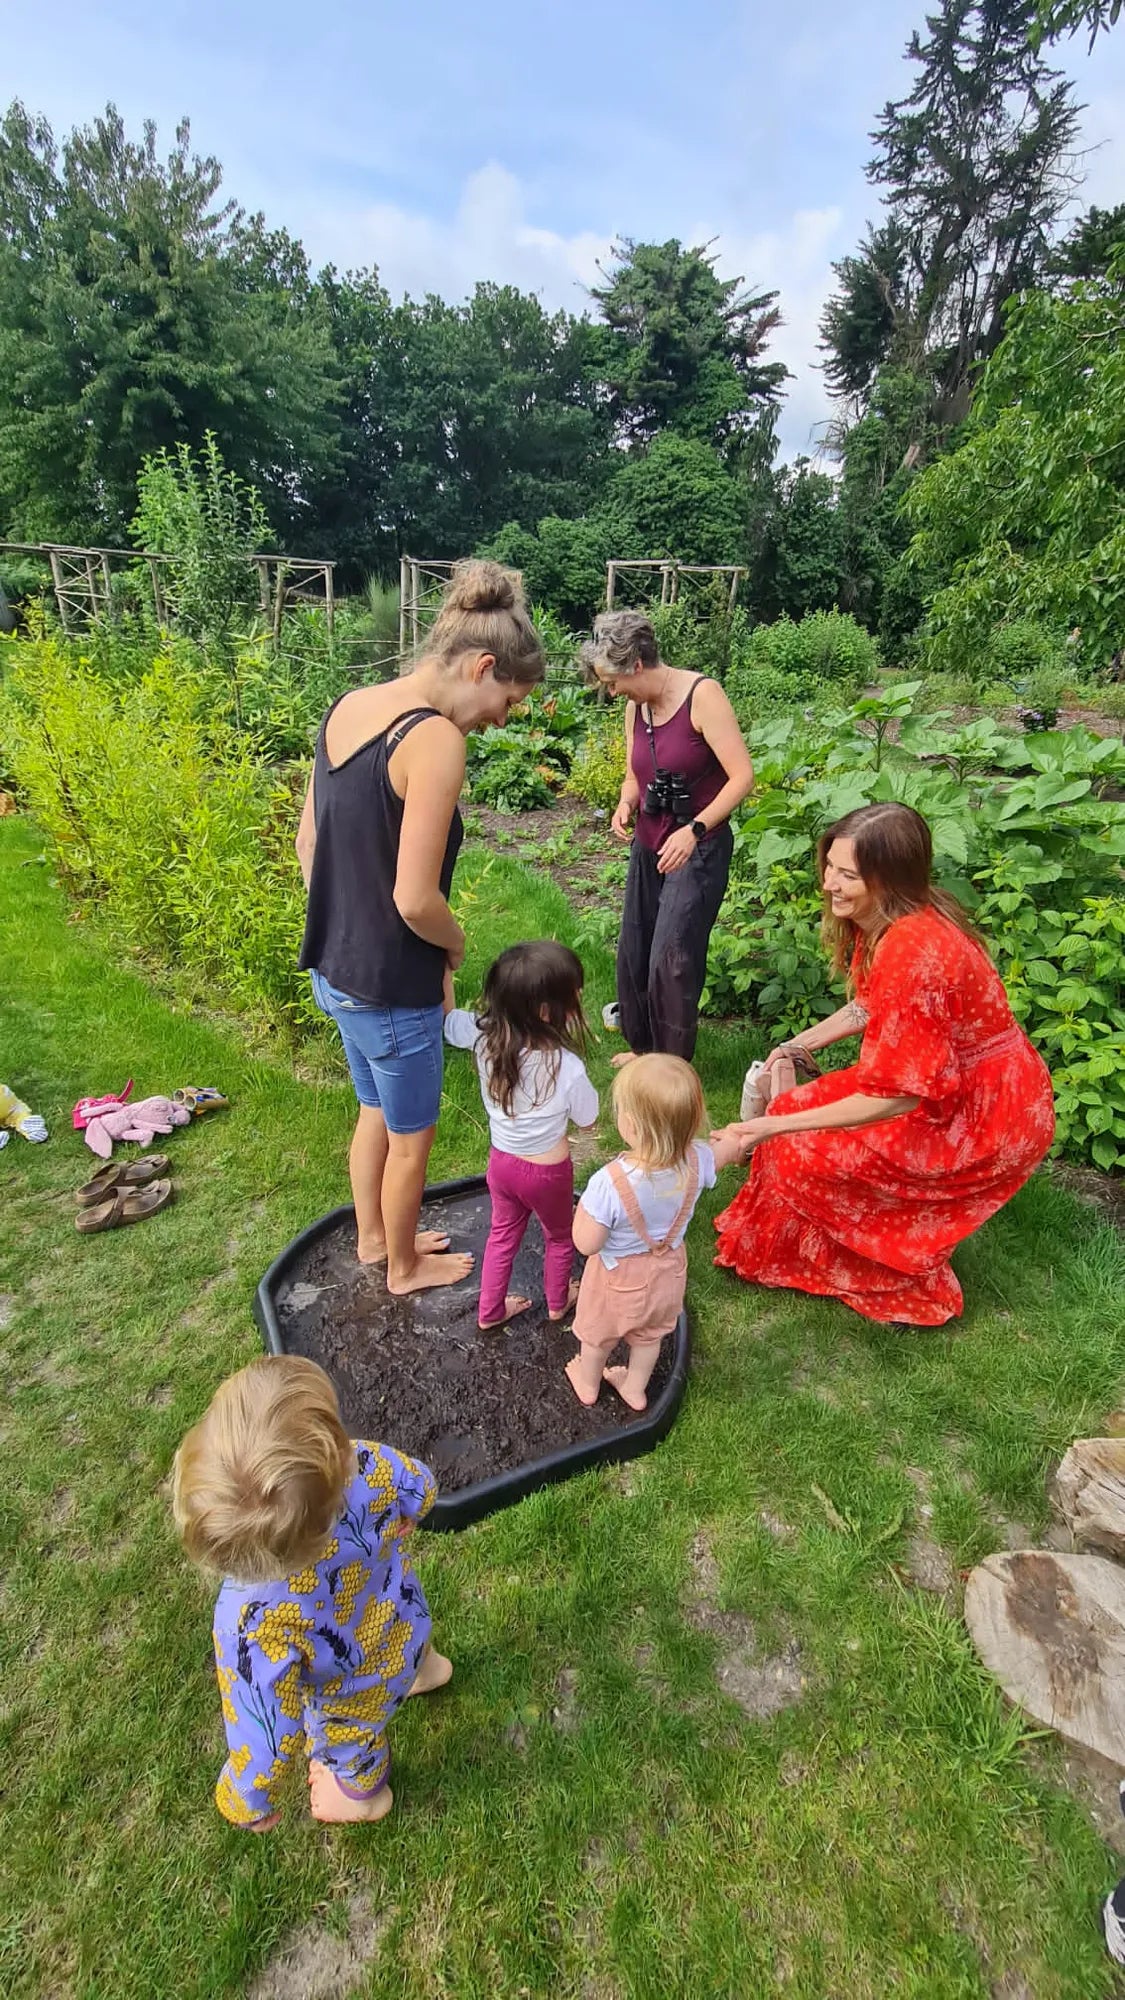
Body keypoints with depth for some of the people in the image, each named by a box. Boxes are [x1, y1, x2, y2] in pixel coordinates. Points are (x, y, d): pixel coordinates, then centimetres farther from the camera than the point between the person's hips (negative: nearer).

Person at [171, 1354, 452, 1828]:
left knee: (346, 1744, 35)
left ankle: (361, 1792, 68)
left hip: (354, 1694, -2)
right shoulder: (368, 1466, -42)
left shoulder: (252, 1620, -49)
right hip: (402, 1623, 3)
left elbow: (265, 1738, -31)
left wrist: (249, 1803, -7)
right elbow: (421, 1492, -17)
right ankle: (422, 1666, 74)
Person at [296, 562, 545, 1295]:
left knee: (376, 1112, 28)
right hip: (391, 987, -8)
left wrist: (345, 928, 16)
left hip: (334, 966, 8)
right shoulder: (436, 739, -24)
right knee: (411, 1136, 16)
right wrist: (456, 942, -5)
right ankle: (405, 1266, 41)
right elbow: (415, 899, -26)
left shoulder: (348, 707, 2)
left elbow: (309, 841, 9)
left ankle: (373, 1237, 50)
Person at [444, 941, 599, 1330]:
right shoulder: (567, 1066, -34)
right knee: (559, 1237, 27)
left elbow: (446, 1015, -1)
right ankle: (558, 1302, 52)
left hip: (501, 1162, 4)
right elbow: (587, 1118, -15)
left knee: (502, 1235, 29)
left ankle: (490, 1310, 48)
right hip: (548, 1171, -4)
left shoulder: (483, 1035, -22)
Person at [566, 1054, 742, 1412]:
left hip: (618, 1278, -3)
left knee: (597, 1335, 29)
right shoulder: (695, 1161, -29)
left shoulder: (609, 1183, -43)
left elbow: (586, 1244, -29)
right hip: (667, 1274, 4)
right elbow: (730, 1147, -5)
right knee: (650, 1334, 33)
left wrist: (583, 1206, -15)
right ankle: (635, 1388, 58)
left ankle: (588, 1384, 57)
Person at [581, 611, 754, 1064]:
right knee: (633, 952, 13)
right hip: (649, 846, 8)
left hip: (699, 848, -7)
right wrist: (625, 805, -7)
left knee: (672, 958, -11)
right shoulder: (635, 708, 4)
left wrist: (695, 830, -29)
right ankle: (643, 1049, 31)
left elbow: (742, 776, -21)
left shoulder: (702, 695, -17)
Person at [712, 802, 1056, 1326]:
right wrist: (798, 1044, 5)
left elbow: (898, 1095, -30)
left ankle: (913, 1290, 15)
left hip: (983, 1119, -9)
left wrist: (776, 1126, -27)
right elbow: (869, 1007, 14)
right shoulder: (881, 921, -3)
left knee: (803, 1154, -10)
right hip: (943, 1084, 9)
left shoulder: (912, 951, -32)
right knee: (797, 1108, 5)